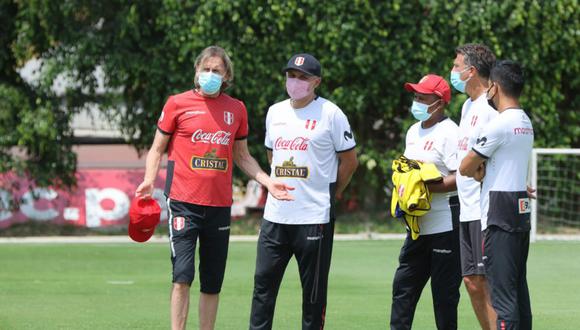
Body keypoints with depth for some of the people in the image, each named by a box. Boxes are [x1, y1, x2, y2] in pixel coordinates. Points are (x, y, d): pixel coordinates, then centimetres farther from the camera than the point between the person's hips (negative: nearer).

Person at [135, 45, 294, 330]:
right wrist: (149, 180, -11)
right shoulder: (178, 103, 1)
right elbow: (157, 148, 6)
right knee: (182, 276, -14)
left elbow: (242, 156, 20)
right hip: (184, 202, -4)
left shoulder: (236, 109, 11)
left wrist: (268, 182, 8)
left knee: (212, 283, 8)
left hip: (220, 205, 4)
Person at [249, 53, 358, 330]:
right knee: (263, 281, 4)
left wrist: (332, 194, 4)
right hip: (275, 214, 5)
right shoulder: (275, 112, 11)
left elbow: (349, 160, 0)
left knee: (313, 289, 1)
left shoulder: (330, 114, -5)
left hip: (315, 216, -5)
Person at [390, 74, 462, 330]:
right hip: (417, 226, 9)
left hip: (444, 225, -9)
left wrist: (425, 186, -22)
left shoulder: (450, 133, -12)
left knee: (444, 291, -3)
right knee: (403, 286, 6)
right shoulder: (414, 132, 16)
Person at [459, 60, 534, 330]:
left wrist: (477, 168, 11)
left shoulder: (499, 124, -14)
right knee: (519, 285, 11)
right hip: (522, 209, 9)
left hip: (499, 216, -9)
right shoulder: (526, 123, 13)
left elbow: (465, 168, -9)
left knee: (502, 289, -10)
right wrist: (483, 169, 2)